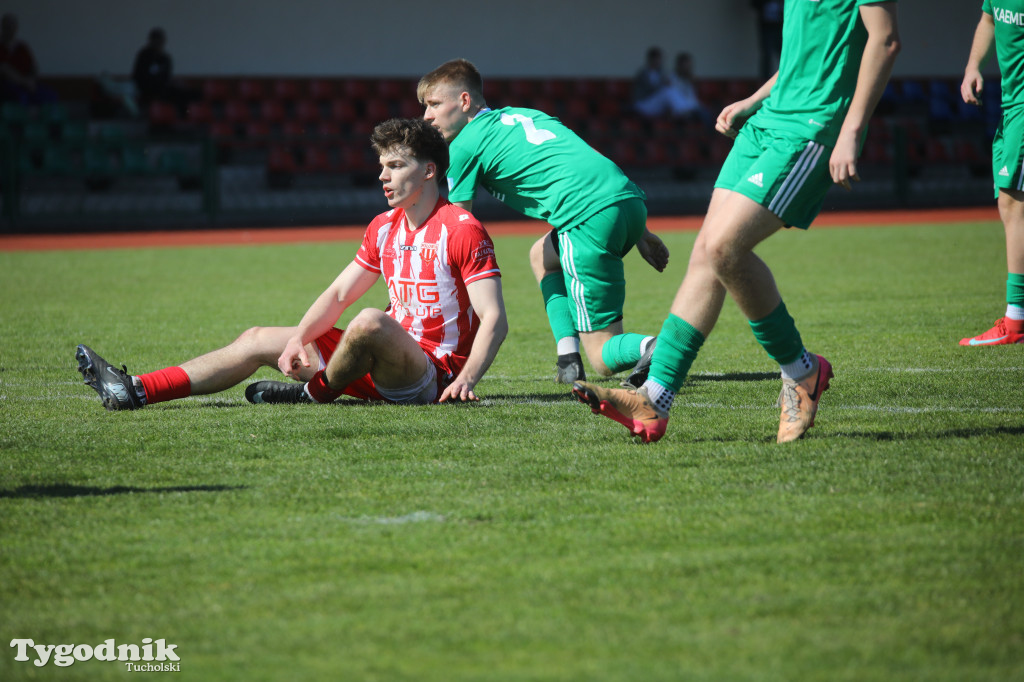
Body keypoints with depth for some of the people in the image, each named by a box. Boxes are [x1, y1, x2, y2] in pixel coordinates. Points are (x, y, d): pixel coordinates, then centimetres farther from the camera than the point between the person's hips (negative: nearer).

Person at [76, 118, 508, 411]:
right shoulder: (383, 228, 13)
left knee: (370, 322, -38)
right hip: (384, 365, 9)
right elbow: (338, 295, 14)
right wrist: (299, 337, -4)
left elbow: (495, 320, -17)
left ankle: (317, 393, -9)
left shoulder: (463, 230, -12)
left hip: (430, 374, -8)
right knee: (258, 340, 6)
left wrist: (467, 379, -31)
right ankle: (135, 391, -2)